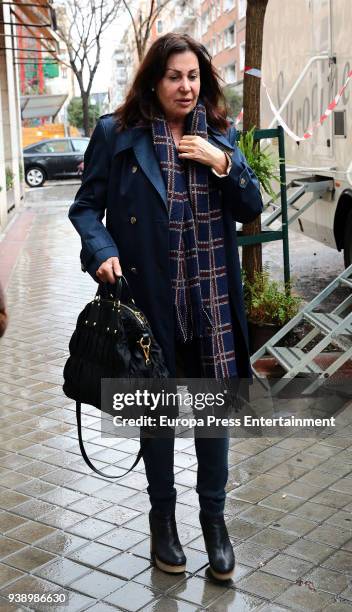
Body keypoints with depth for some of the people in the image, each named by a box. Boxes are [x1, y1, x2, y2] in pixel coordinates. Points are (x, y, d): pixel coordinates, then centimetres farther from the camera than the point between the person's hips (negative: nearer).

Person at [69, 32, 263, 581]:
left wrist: (221, 162, -10)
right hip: (150, 301, -2)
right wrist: (102, 252, -18)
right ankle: (162, 516, 32)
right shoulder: (117, 135, -3)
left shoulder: (220, 136, 7)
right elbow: (86, 206, 0)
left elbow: (251, 209, 6)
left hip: (212, 302, 2)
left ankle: (214, 516, 28)